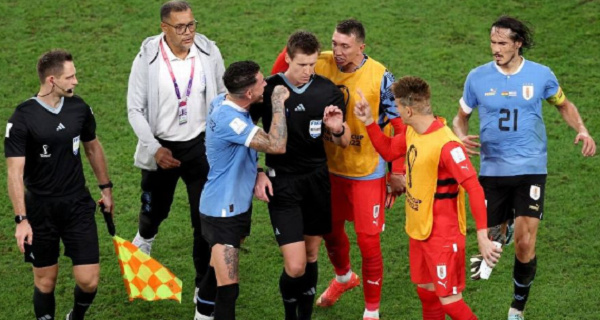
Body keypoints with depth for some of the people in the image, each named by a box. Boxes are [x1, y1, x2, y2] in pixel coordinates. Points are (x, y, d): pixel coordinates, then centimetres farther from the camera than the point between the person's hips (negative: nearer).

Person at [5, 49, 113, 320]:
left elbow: (92, 147, 16)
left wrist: (106, 188, 21)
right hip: (40, 209, -3)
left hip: (78, 206, 3)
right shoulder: (22, 119, -15)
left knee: (89, 280, -1)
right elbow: (15, 172, -16)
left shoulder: (79, 108, -1)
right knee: (45, 282, 6)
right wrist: (21, 219, -21)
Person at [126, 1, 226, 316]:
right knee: (156, 209, 20)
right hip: (161, 148, 0)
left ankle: (205, 290, 13)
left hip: (200, 145, 0)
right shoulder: (148, 58, -15)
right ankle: (144, 239, 58)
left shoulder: (209, 53, -11)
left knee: (206, 219, -1)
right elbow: (135, 109, -9)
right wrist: (155, 148, -17)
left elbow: (222, 99, 2)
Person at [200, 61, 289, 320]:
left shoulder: (224, 102, 1)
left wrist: (257, 173, 9)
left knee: (220, 277, 22)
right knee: (228, 288, -12)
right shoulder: (228, 119, -29)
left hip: (237, 205, 10)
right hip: (223, 210, -10)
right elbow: (277, 145, -34)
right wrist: (278, 103, -25)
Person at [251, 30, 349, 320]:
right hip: (282, 183, -3)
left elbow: (343, 142, 8)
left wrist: (337, 129, -15)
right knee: (295, 266, -10)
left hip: (317, 179, 3)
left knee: (311, 257, 12)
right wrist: (258, 173, -5)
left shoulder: (327, 91, -1)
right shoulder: (268, 89, -10)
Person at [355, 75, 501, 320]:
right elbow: (388, 151, 19)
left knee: (449, 300, -6)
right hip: (418, 230, 9)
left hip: (443, 235, -9)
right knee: (425, 290, 19)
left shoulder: (446, 144, -27)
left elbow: (474, 189, -28)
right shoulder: (411, 132, 0)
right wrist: (369, 121, 6)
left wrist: (482, 236, -33)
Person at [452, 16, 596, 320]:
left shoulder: (541, 75, -3)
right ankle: (498, 237, 49)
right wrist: (461, 136, -12)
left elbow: (564, 104, 15)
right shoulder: (478, 77, -2)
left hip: (530, 169, -1)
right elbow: (461, 116, 11)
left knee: (525, 244, -9)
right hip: (492, 169, 1)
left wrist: (582, 130, -3)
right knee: (491, 232, 8)